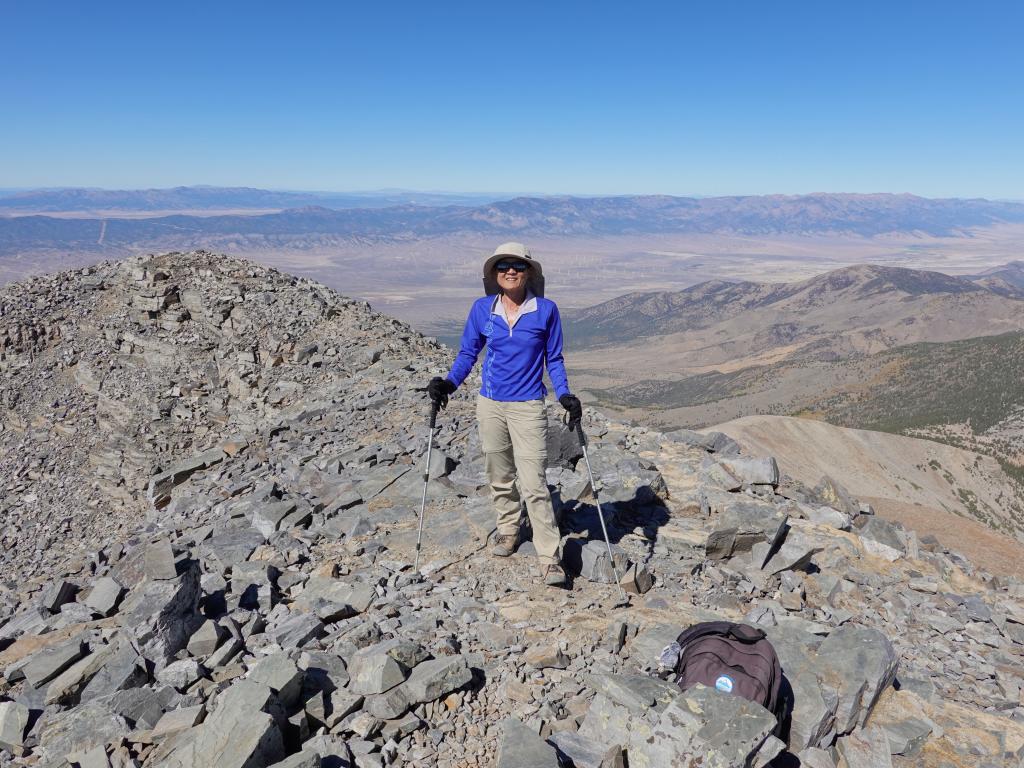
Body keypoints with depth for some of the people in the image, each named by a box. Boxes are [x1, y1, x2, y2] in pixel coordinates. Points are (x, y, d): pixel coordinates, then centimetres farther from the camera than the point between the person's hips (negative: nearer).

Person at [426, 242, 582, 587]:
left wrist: (565, 395, -10)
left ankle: (550, 557, 1)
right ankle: (508, 529, 40)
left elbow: (553, 359, 4)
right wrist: (448, 383, -8)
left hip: (528, 407, -3)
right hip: (490, 404, 3)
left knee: (534, 484, -8)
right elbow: (468, 353, 8)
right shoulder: (482, 309, 0)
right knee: (499, 477, 16)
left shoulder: (546, 310, -4)